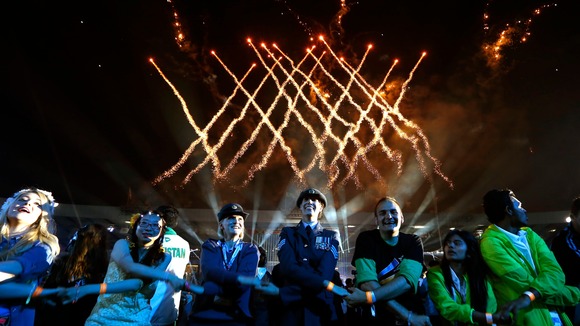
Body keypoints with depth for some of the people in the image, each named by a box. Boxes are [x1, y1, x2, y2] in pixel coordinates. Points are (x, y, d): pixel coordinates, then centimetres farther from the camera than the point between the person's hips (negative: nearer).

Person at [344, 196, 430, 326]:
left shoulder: (413, 241, -1)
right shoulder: (366, 239, -5)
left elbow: (408, 280, -16)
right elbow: (368, 283, -15)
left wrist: (367, 297, -26)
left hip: (414, 314, 1)